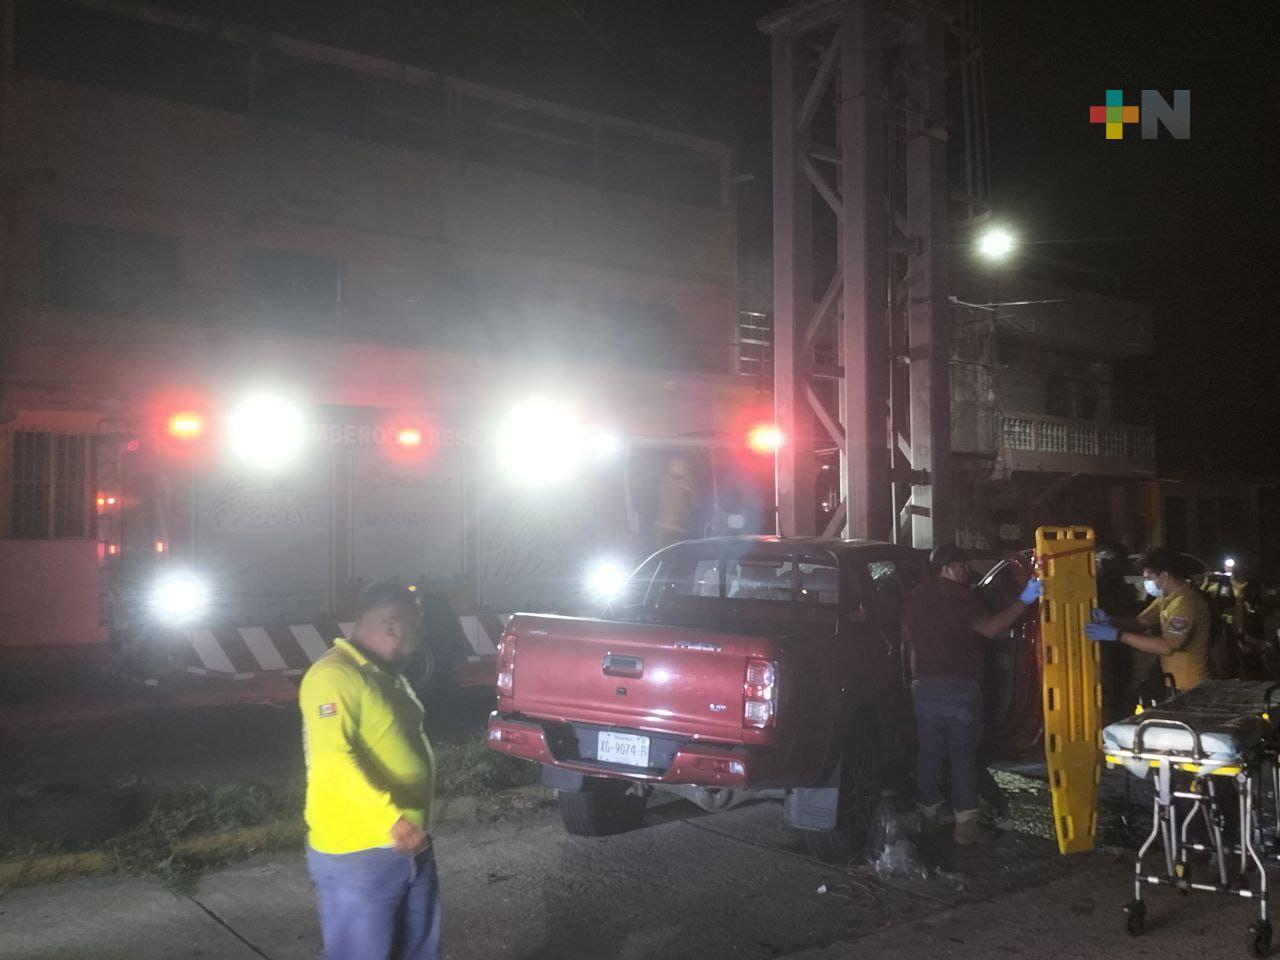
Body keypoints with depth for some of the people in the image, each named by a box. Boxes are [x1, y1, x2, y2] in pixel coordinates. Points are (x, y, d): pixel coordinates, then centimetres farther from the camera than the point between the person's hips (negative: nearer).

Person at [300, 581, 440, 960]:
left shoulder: (388, 675, 13)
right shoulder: (334, 676, -19)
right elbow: (333, 757, -31)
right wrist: (391, 817, -38)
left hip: (412, 848, 9)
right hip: (356, 857, -9)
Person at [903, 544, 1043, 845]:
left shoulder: (913, 599, 13)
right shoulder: (958, 595, -9)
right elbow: (989, 628, -21)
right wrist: (1024, 601, -22)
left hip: (923, 685, 6)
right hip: (959, 685, -6)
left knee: (929, 753, 12)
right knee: (963, 755, -2)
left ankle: (929, 816, 18)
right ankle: (965, 824, -4)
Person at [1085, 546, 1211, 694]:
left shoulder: (1185, 601, -25)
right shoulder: (1167, 597, 8)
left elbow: (1166, 646, -33)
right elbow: (1141, 622, 7)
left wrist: (1117, 635, -34)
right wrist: (1109, 620, -12)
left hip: (1190, 688, -9)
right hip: (1174, 681, 9)